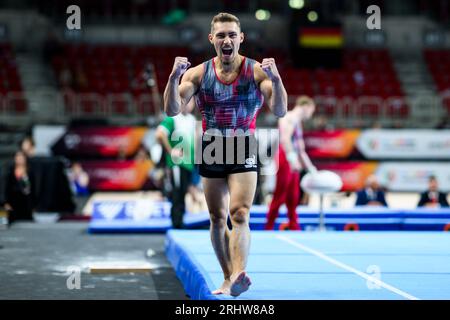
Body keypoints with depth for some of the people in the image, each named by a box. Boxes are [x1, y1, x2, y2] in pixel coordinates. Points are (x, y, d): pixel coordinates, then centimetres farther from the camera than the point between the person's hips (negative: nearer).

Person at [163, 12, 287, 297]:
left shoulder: (257, 71, -7)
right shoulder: (198, 73, -2)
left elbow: (280, 111, -16)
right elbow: (172, 110, -10)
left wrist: (276, 79, -33)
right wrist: (174, 78, -27)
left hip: (244, 151, -3)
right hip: (212, 151, 3)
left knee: (239, 215, -19)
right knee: (218, 219, 9)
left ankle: (238, 275, -32)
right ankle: (228, 278, 20)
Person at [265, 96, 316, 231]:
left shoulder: (298, 123, 24)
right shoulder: (289, 118, -5)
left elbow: (301, 151, 28)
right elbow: (284, 139, -22)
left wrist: (311, 168, 26)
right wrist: (292, 158, -30)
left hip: (293, 162, 10)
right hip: (285, 158, -10)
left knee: (293, 198, 6)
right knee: (280, 196, -8)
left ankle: (294, 227, 6)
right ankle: (269, 227, -4)